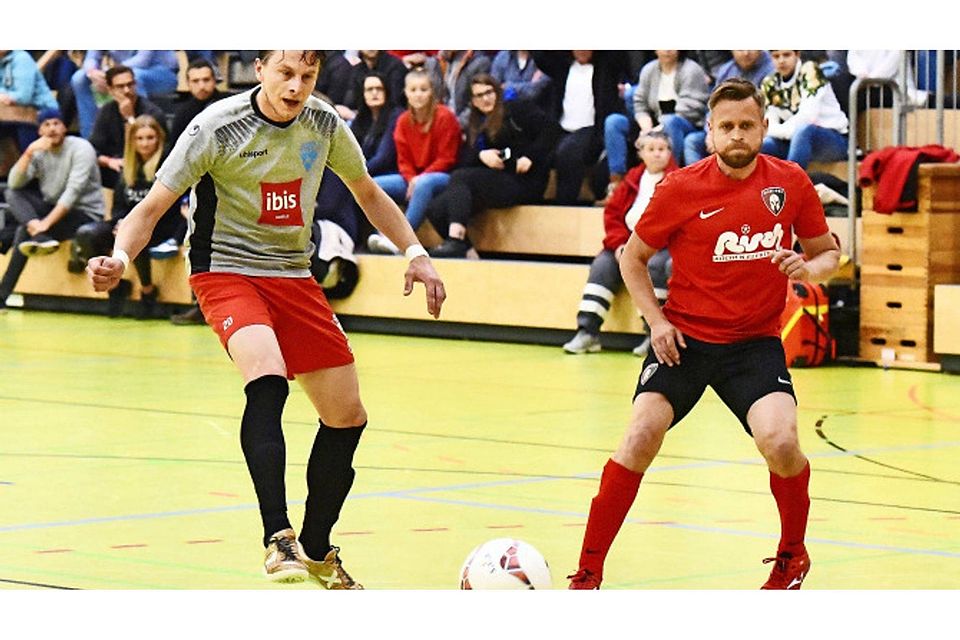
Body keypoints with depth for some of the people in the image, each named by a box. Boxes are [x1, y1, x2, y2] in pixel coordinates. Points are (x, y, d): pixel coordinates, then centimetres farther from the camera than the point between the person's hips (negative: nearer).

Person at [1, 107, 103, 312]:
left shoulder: (80, 148, -14)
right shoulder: (39, 152, 5)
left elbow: (73, 191, -24)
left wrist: (47, 222, -32)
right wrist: (29, 152, -21)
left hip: (85, 214, -7)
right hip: (54, 209, 7)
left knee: (24, 231, -27)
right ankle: (39, 234, -39)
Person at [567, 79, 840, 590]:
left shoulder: (790, 184, -2)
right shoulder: (681, 188, -7)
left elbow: (827, 252, 11)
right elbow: (632, 257, 6)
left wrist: (809, 268, -13)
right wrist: (656, 321, -7)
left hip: (756, 342, 1)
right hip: (684, 337, -1)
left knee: (780, 443, -21)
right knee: (641, 437, -18)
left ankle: (792, 557, 9)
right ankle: (587, 573, -7)